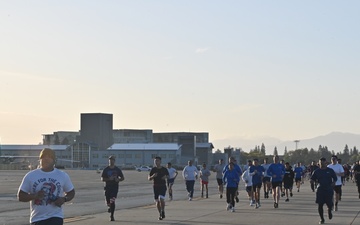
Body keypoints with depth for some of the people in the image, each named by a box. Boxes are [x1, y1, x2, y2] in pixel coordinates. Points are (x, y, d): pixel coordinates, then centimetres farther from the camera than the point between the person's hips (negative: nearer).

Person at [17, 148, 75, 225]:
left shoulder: (63, 176, 3)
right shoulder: (30, 176, 1)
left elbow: (71, 192, 15)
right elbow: (20, 196, 1)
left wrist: (64, 199, -8)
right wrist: (35, 196, -18)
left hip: (56, 217, -1)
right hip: (37, 218, 1)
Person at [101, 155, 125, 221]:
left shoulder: (117, 169, 5)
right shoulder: (106, 169, 2)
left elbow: (123, 178, 11)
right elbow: (102, 179, -2)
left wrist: (118, 179, -10)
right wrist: (109, 179, -18)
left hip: (115, 187, -1)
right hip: (107, 187, 1)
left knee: (112, 201, -14)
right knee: (107, 202, 4)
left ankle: (112, 216, -9)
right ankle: (109, 206, 43)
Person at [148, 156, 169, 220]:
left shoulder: (164, 169, 0)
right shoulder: (153, 169, 1)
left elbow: (168, 176, 15)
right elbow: (149, 178, 2)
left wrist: (165, 177, -8)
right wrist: (153, 176, -19)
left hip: (163, 186, -2)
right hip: (156, 186, 2)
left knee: (161, 199, -21)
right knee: (157, 201, 3)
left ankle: (163, 211, 1)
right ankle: (160, 214, 19)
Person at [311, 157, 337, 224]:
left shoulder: (330, 170, 2)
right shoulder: (317, 171, 4)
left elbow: (335, 178, 9)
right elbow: (311, 180, 6)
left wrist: (333, 182, -10)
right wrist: (312, 180, -17)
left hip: (329, 190, -1)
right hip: (320, 190, 1)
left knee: (329, 204, -6)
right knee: (320, 205, -1)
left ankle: (329, 211, 33)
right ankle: (322, 219, 15)